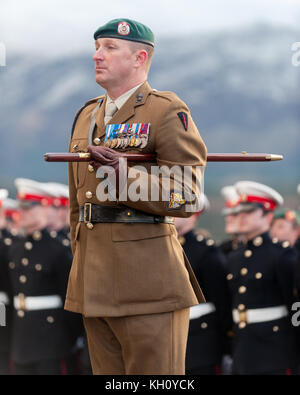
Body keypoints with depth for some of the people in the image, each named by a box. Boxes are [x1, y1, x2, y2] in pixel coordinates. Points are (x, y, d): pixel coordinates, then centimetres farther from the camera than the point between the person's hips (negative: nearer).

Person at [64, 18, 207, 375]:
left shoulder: (168, 112, -5)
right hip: (94, 285, 7)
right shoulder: (86, 117, 18)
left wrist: (124, 175, -25)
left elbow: (186, 196, -12)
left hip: (148, 282, -7)